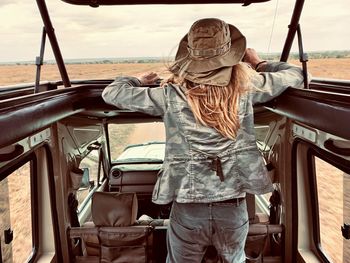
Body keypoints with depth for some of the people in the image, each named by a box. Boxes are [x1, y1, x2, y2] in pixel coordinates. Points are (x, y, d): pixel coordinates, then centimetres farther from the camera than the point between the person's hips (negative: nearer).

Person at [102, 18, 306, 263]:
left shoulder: (171, 95, -10)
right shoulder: (245, 85, -6)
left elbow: (111, 93, 0)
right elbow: (295, 75, 10)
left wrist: (139, 81, 18)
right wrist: (259, 64, 25)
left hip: (188, 209, -1)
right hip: (234, 207, 1)